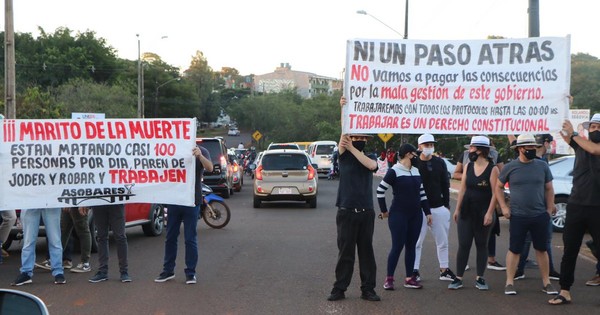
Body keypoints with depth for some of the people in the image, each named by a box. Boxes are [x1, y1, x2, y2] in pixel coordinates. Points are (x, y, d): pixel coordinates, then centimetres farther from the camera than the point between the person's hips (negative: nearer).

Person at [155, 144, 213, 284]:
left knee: (190, 239, 2)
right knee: (170, 237, 10)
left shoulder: (201, 151, -2)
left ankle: (190, 272, 10)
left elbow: (210, 168, -19)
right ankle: (168, 270, 20)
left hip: (192, 201, -4)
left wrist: (200, 156, -37)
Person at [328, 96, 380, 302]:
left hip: (366, 212, 2)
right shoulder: (344, 155, 2)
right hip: (346, 211, -2)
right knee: (345, 252, 2)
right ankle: (339, 289, 9)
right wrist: (343, 110, -28)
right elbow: (344, 134, -14)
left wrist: (352, 148, -19)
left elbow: (372, 165, -17)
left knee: (366, 251, 6)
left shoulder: (370, 156, 7)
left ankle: (368, 289, 12)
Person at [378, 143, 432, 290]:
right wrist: (384, 211, -3)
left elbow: (422, 193, 15)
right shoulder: (394, 171, -10)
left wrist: (427, 212, 11)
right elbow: (380, 190, -8)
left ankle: (409, 278, 13)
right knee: (397, 246, -6)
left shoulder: (417, 171, 11)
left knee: (411, 246, 7)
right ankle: (389, 278, 3)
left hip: (416, 215, 6)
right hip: (398, 215, -6)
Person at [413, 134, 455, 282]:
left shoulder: (440, 163, 6)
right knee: (417, 241, 2)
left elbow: (445, 185, 10)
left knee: (442, 241, 10)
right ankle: (414, 270, 10)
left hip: (438, 207, 4)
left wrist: (446, 205, 7)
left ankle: (444, 269, 20)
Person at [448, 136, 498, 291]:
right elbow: (462, 189, 9)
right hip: (466, 211, 3)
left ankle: (480, 278, 17)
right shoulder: (468, 167, 6)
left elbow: (495, 193, -10)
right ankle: (458, 278, 6)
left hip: (483, 212, -3)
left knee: (481, 245, 8)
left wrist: (489, 213, -16)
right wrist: (457, 209, 7)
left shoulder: (492, 169, -8)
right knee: (463, 245, 2)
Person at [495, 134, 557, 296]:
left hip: (540, 216, 2)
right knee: (514, 250, 1)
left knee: (542, 249, 9)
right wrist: (504, 207, 0)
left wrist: (549, 209, 3)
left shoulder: (542, 166, 3)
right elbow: (498, 187, 8)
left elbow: (549, 189, 10)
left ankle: (546, 282, 19)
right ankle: (509, 283, 8)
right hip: (517, 216, -2)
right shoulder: (510, 167, -1)